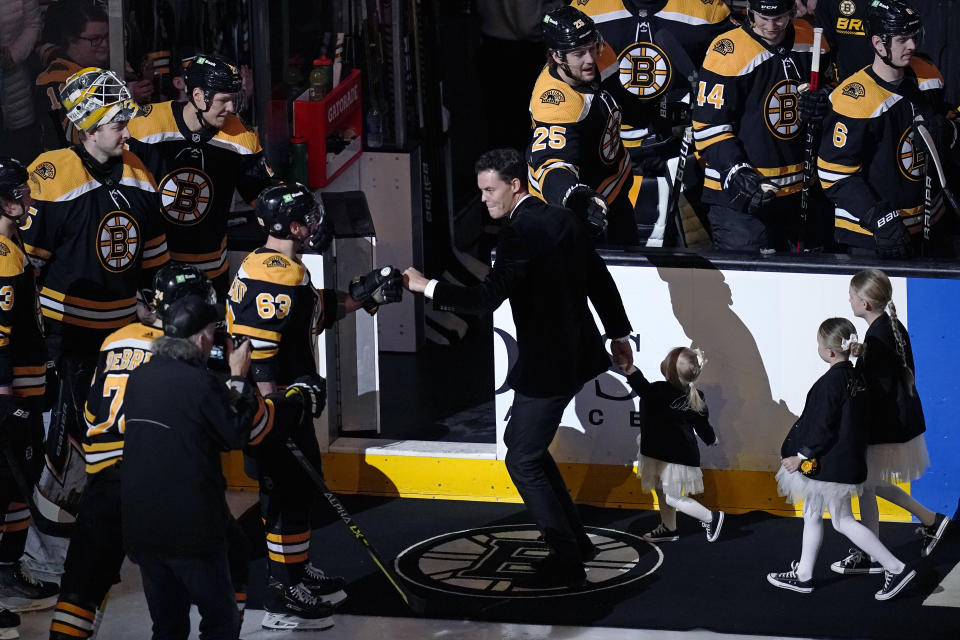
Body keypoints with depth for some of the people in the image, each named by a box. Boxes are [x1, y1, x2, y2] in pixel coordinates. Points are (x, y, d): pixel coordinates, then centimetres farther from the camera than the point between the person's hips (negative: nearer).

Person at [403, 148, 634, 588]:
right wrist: (619, 333, 25)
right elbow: (600, 279, 15)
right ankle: (574, 540, 26)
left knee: (522, 460, 0)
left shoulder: (519, 234, -19)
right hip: (575, 351, 10)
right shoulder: (561, 219, 8)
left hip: (546, 365, -10)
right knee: (524, 443, 21)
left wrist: (427, 287, -21)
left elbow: (487, 297, -28)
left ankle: (566, 560, 3)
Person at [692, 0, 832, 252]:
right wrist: (737, 172, -22)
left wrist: (823, 106, -7)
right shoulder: (728, 50, -14)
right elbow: (708, 125, -12)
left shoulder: (811, 41, 3)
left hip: (797, 191, 6)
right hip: (736, 193, -6)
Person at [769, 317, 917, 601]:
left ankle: (897, 568, -1)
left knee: (842, 520, 0)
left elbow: (823, 427, -22)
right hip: (848, 458, 9)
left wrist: (801, 455, -13)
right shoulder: (855, 377, 4)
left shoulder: (831, 382, -23)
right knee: (811, 514, 18)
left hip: (831, 464, -9)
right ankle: (803, 576, 27)